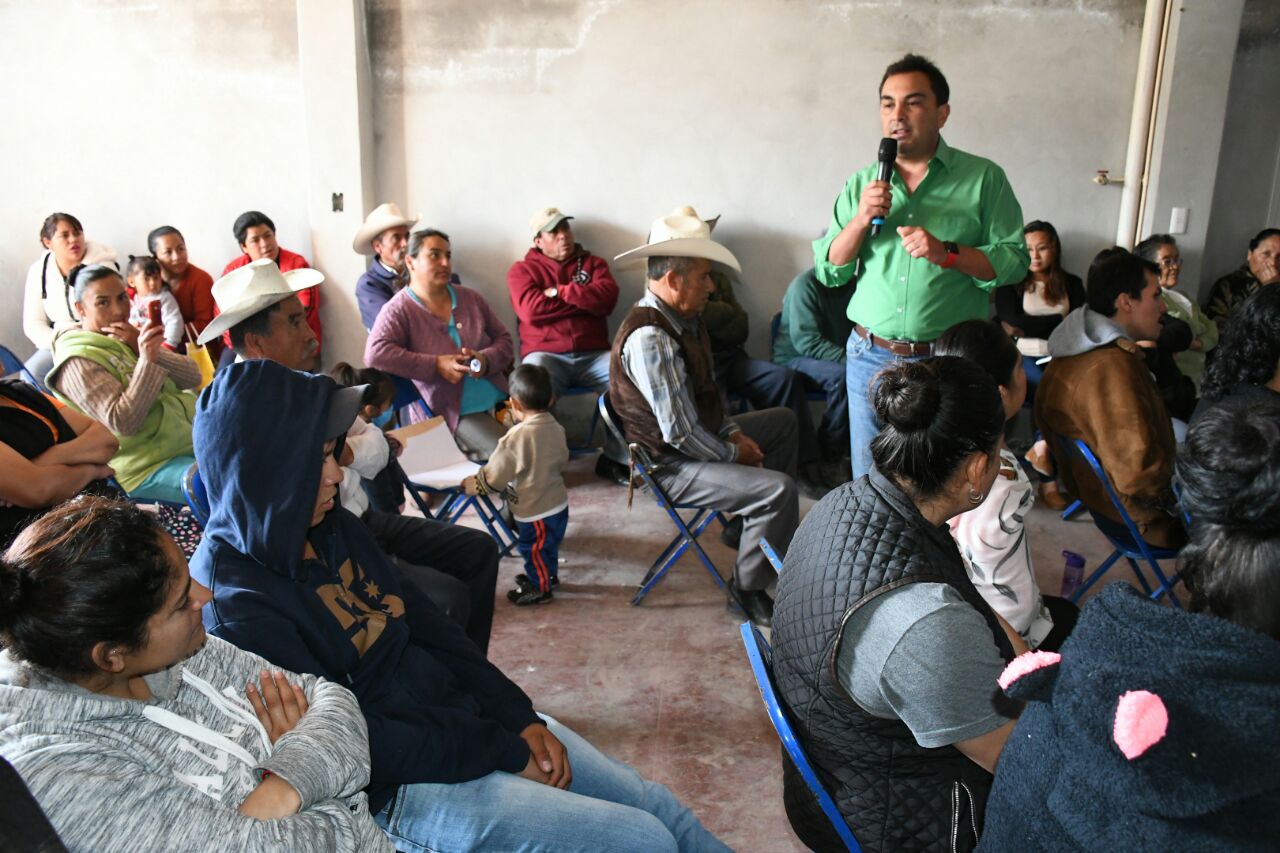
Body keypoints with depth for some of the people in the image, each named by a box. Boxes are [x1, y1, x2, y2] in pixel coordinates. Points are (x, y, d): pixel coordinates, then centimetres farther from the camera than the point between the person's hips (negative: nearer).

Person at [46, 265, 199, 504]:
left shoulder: (129, 338, 12)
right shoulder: (78, 362, -11)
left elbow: (193, 376, 3)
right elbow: (123, 422, -21)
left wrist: (148, 349, -12)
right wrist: (146, 360, -28)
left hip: (191, 437, 8)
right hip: (150, 468, -8)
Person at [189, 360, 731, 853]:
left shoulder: (331, 528, 2)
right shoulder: (238, 608, -22)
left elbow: (426, 625, 7)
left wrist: (520, 718, -1)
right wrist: (504, 751, -15)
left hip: (461, 715, 8)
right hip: (398, 791, -7)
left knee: (661, 809, 6)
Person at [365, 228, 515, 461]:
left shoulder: (470, 298, 14)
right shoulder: (399, 310, -2)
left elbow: (504, 339, 16)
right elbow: (375, 354, -16)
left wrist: (486, 359, -8)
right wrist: (436, 365, -19)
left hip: (499, 398, 6)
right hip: (455, 413, -5)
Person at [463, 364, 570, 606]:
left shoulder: (518, 436, -25)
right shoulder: (556, 429, -2)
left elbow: (495, 474, -18)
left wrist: (471, 484, -2)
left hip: (536, 512, -8)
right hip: (559, 505, 8)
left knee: (533, 549, 11)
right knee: (547, 546, 27)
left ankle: (540, 588, 26)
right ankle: (549, 576, 44)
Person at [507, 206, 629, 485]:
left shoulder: (593, 263, 18)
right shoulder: (522, 269, 13)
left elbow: (607, 298, -4)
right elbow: (531, 310, -8)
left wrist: (558, 291, -5)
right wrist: (584, 299, -1)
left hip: (593, 355, 2)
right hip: (546, 355, -2)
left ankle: (615, 458, -12)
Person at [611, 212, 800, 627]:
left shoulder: (682, 318, 3)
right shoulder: (648, 339, -29)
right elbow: (680, 433, -28)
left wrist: (733, 432, 4)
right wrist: (734, 455, -14)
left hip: (700, 439, 11)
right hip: (671, 465, -11)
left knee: (784, 421, 24)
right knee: (780, 489, -24)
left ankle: (756, 523, 32)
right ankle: (747, 589, -4)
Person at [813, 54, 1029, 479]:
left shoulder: (983, 178, -1)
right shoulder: (861, 184, 8)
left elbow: (1015, 261, -5)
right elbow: (827, 270, 6)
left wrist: (948, 253, -19)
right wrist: (860, 219, -10)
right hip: (871, 357, 3)